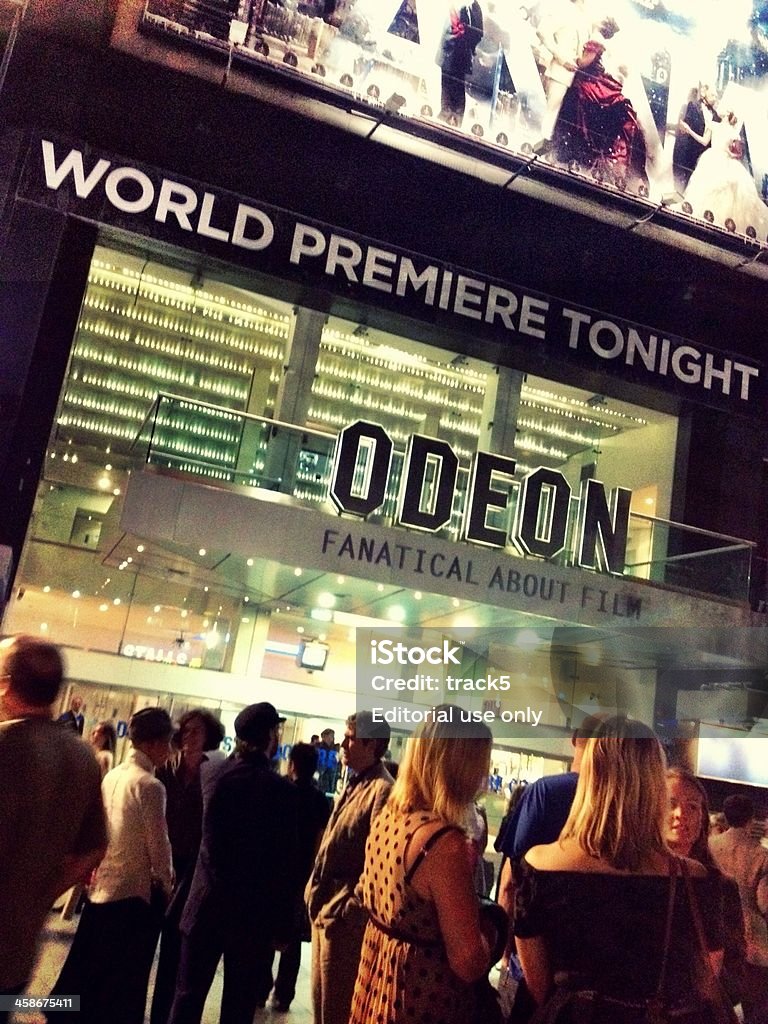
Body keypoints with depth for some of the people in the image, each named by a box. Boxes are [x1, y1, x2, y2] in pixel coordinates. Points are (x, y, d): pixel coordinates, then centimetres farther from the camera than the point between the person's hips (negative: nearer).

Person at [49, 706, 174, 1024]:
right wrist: (166, 884, -1)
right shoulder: (149, 786, -19)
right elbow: (158, 843, -15)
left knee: (86, 961, 20)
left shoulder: (112, 776, 4)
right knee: (125, 976, 7)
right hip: (135, 889, -7)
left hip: (102, 883, 7)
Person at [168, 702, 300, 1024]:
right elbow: (287, 864, -13)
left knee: (188, 996, 13)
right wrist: (284, 924, -4)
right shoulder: (281, 790, -15)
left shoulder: (214, 776, -2)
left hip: (206, 904, 4)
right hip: (253, 912, -4)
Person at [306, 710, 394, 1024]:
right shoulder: (355, 784, 12)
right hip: (325, 907, 9)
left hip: (346, 915, -9)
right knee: (321, 997, 20)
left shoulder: (382, 791, -18)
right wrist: (315, 891, 14)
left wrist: (350, 909, -20)